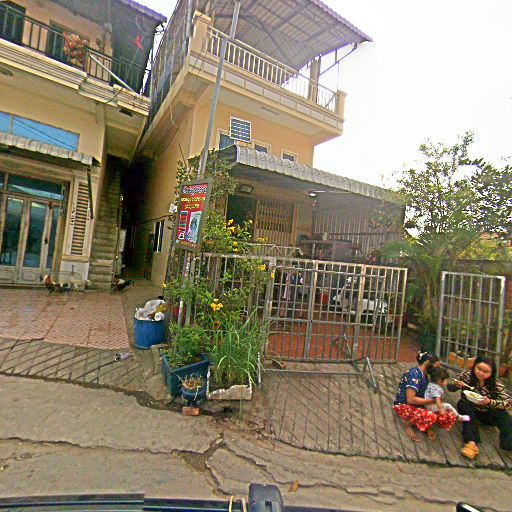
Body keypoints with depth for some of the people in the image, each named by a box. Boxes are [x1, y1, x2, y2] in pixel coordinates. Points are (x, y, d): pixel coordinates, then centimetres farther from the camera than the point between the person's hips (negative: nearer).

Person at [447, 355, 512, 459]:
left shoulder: (496, 384, -15)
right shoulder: (466, 374, -16)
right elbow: (450, 387, -10)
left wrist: (490, 402, -37)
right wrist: (456, 385, -34)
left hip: (486, 413, 1)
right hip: (468, 409, -1)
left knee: (503, 415, -25)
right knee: (464, 404, -32)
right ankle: (472, 443, -42)